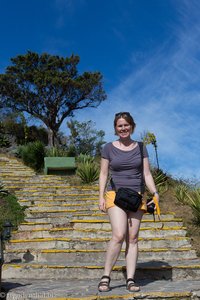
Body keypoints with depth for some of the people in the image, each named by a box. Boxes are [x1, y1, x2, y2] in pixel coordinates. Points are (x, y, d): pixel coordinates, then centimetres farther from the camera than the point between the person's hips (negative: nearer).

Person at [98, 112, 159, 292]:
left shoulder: (140, 148, 10)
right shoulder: (109, 148, 6)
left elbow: (147, 173, 9)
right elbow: (104, 174, 6)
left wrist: (155, 193, -5)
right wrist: (101, 197, -3)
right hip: (115, 195, -2)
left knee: (133, 238, 0)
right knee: (119, 235, -17)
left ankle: (131, 280, 5)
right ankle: (106, 277, -5)